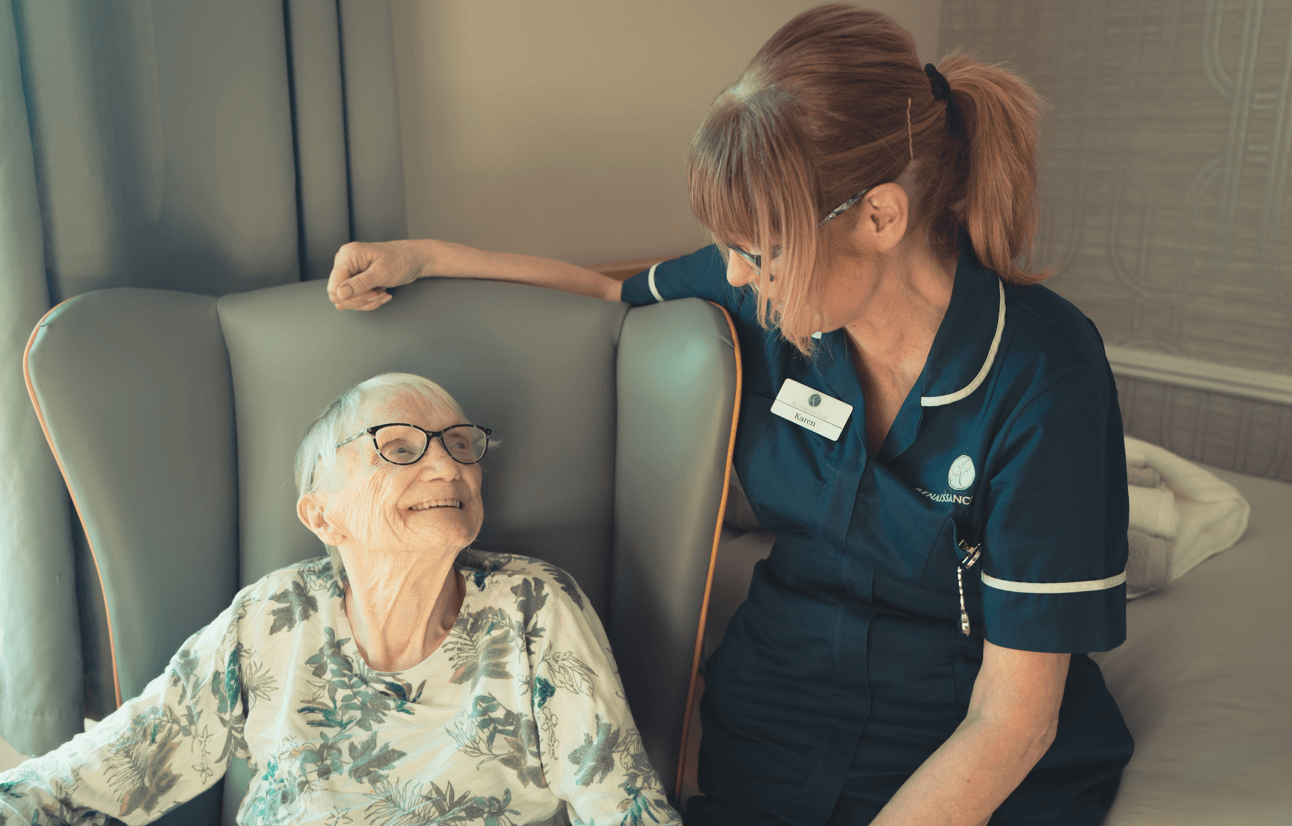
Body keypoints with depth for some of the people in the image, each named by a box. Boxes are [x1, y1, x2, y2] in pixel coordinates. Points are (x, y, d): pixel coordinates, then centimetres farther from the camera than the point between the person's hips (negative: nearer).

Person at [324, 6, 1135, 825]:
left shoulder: (1044, 371, -20)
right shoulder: (767, 290, -8)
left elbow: (1011, 722, -18)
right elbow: (616, 290, 16)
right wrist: (425, 257, 10)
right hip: (781, 714, 2)